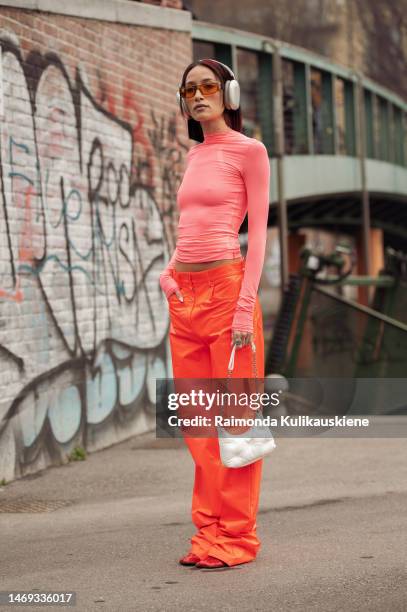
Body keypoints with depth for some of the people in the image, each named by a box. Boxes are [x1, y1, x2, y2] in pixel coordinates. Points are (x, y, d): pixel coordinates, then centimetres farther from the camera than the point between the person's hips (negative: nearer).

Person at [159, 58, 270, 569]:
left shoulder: (248, 151, -1)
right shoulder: (193, 156, 18)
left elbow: (258, 232, -6)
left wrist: (245, 306, -14)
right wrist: (168, 273, 4)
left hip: (226, 285, -7)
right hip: (184, 293, 7)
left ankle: (236, 536, 2)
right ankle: (209, 528, 14)